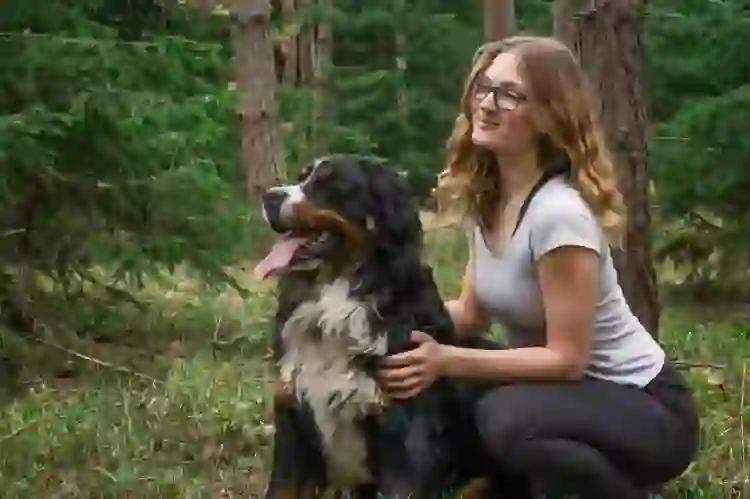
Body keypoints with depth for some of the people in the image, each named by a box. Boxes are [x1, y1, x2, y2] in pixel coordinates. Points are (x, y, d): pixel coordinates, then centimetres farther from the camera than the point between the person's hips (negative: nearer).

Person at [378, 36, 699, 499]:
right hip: (562, 387, 8)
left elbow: (566, 358, -25)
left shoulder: (559, 211, -26)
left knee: (509, 417, -34)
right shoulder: (487, 196, -1)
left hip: (645, 410, -8)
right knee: (435, 396, -6)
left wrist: (446, 361, -29)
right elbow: (472, 313, 4)